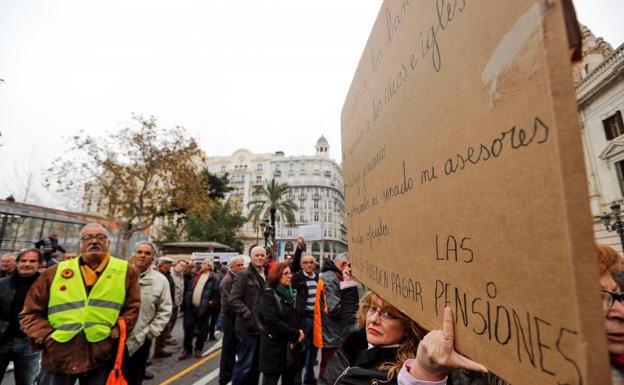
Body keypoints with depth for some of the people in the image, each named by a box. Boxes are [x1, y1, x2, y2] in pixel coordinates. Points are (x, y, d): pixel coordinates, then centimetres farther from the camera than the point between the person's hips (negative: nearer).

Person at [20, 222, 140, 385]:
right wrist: (47, 338, -3)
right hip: (57, 357, 1)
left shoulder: (125, 271, 0)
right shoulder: (56, 272, 3)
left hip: (101, 358, 0)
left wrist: (117, 333, -8)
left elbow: (132, 308, 2)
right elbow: (31, 313, 8)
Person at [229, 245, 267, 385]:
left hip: (262, 327, 7)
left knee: (256, 365, 19)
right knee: (245, 365, 2)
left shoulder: (267, 276, 11)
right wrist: (249, 316, -23)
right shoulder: (243, 275, -10)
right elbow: (233, 299, -17)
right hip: (249, 327, -7)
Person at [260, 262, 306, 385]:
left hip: (292, 346, 6)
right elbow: (272, 321, -20)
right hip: (274, 347, -6)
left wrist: (299, 333, -10)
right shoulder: (269, 294, -10)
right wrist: (295, 334, -16)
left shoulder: (292, 293, 10)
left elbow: (301, 316, 8)